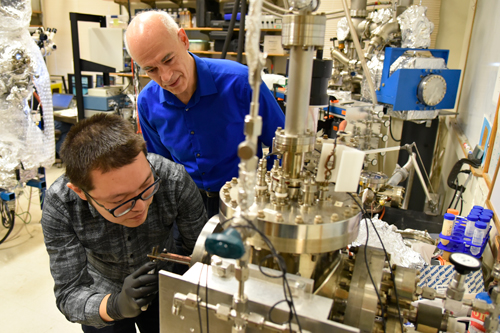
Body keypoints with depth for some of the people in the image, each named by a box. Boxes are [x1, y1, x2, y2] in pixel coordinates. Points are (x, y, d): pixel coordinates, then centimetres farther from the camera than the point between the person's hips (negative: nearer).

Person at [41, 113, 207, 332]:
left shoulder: (174, 179, -32)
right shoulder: (60, 205, -30)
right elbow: (70, 296, -24)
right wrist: (115, 306, -42)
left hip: (165, 290, 1)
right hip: (103, 297, -1)